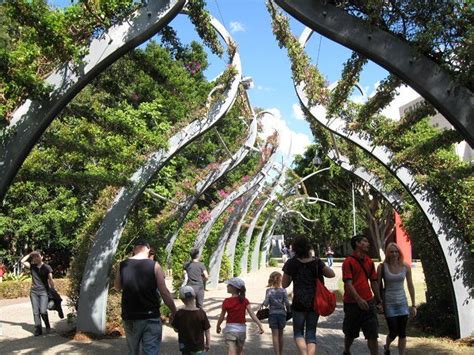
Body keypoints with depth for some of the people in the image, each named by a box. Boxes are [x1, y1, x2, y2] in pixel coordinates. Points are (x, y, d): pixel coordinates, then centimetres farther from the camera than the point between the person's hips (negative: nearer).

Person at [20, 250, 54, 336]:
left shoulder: (47, 267, -1)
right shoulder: (32, 266, 8)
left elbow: (50, 280, -3)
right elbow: (22, 261, -1)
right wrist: (30, 254, 2)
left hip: (44, 292, -3)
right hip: (34, 292, 3)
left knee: (43, 311, -13)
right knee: (36, 312, 2)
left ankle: (47, 326, 11)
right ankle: (38, 330, 9)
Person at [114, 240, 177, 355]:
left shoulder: (122, 265, 1)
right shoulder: (154, 265, -8)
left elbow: (117, 287, 17)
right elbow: (164, 293, -9)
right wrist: (174, 312, 0)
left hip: (130, 317, 3)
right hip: (150, 318, -3)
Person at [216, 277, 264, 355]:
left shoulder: (227, 301, -10)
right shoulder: (244, 301, -1)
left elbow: (222, 317, -2)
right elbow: (252, 314, -9)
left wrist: (218, 327, 15)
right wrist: (260, 325, -11)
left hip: (230, 329, -4)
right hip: (242, 329, 4)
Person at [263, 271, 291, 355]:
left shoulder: (269, 291, -4)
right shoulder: (283, 290, -4)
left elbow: (266, 304, -8)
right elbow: (287, 303, -6)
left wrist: (264, 302, 13)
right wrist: (289, 311, 9)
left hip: (272, 314, -1)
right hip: (282, 314, 1)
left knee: (275, 336, 0)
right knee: (280, 335, 16)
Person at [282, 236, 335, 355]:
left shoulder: (291, 263, -7)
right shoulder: (316, 262, -3)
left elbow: (284, 284, 0)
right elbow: (332, 274, 6)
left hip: (299, 303, -2)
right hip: (315, 302, 2)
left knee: (298, 333, 11)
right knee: (311, 334, 11)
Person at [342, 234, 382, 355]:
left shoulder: (369, 262, 8)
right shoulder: (348, 262, -10)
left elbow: (374, 282, 13)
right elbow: (348, 283, -17)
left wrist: (378, 301, 12)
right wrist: (358, 299, -26)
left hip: (368, 303, 4)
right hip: (352, 303, -4)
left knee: (373, 334, -2)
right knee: (350, 334, 13)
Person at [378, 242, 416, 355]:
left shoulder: (406, 267, -2)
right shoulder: (382, 267, -9)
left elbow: (410, 286, 5)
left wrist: (413, 305, 5)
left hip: (402, 302, 3)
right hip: (388, 303, -2)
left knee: (402, 333, 4)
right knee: (393, 332, -1)